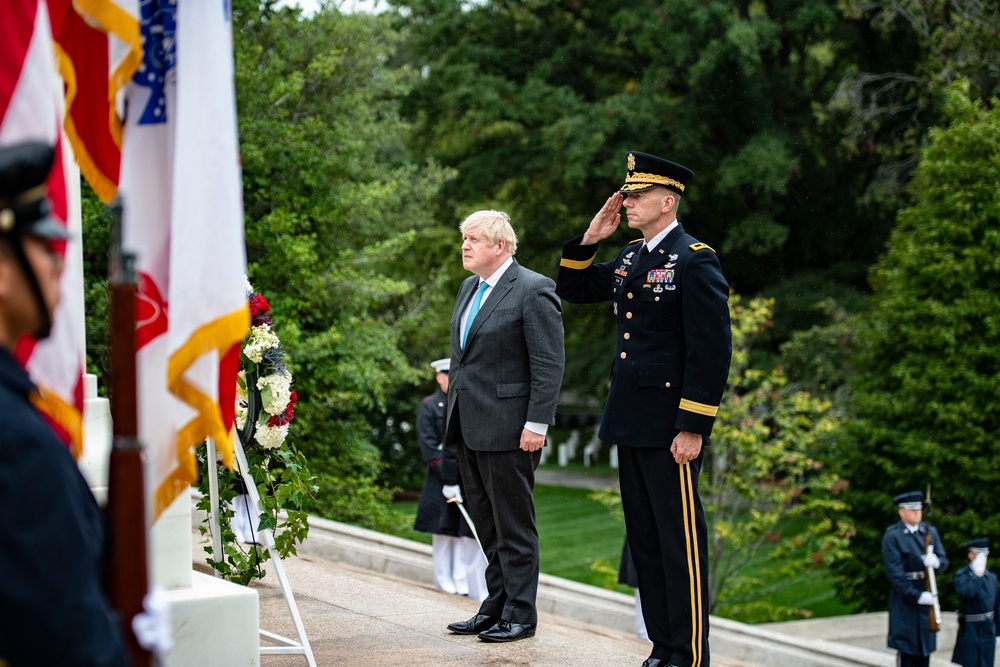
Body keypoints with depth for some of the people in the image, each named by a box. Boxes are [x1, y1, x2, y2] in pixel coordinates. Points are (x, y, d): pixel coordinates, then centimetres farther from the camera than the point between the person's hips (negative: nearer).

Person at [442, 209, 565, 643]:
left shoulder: (533, 291, -11)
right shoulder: (469, 288, 15)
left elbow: (549, 364, -15)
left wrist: (537, 424, -20)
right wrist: (452, 417, 17)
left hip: (508, 429, -9)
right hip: (468, 429, 9)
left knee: (514, 528, 0)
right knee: (486, 526, 14)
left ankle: (520, 615, 8)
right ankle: (495, 608, 22)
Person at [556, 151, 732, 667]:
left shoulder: (695, 260, -12)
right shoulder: (630, 257, 14)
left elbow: (712, 350, -16)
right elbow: (572, 290, 24)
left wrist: (692, 429, -19)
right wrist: (590, 238, 8)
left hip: (669, 429, -9)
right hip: (630, 424, 9)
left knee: (680, 542, -2)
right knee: (644, 541, 13)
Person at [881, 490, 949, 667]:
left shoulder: (930, 531, 9)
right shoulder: (891, 536, -8)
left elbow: (944, 561, 7)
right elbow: (894, 572, -13)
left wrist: (936, 562, -18)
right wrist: (917, 596, -18)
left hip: (927, 596, 5)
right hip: (905, 598, -5)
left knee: (925, 649, 9)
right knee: (906, 649, -3)